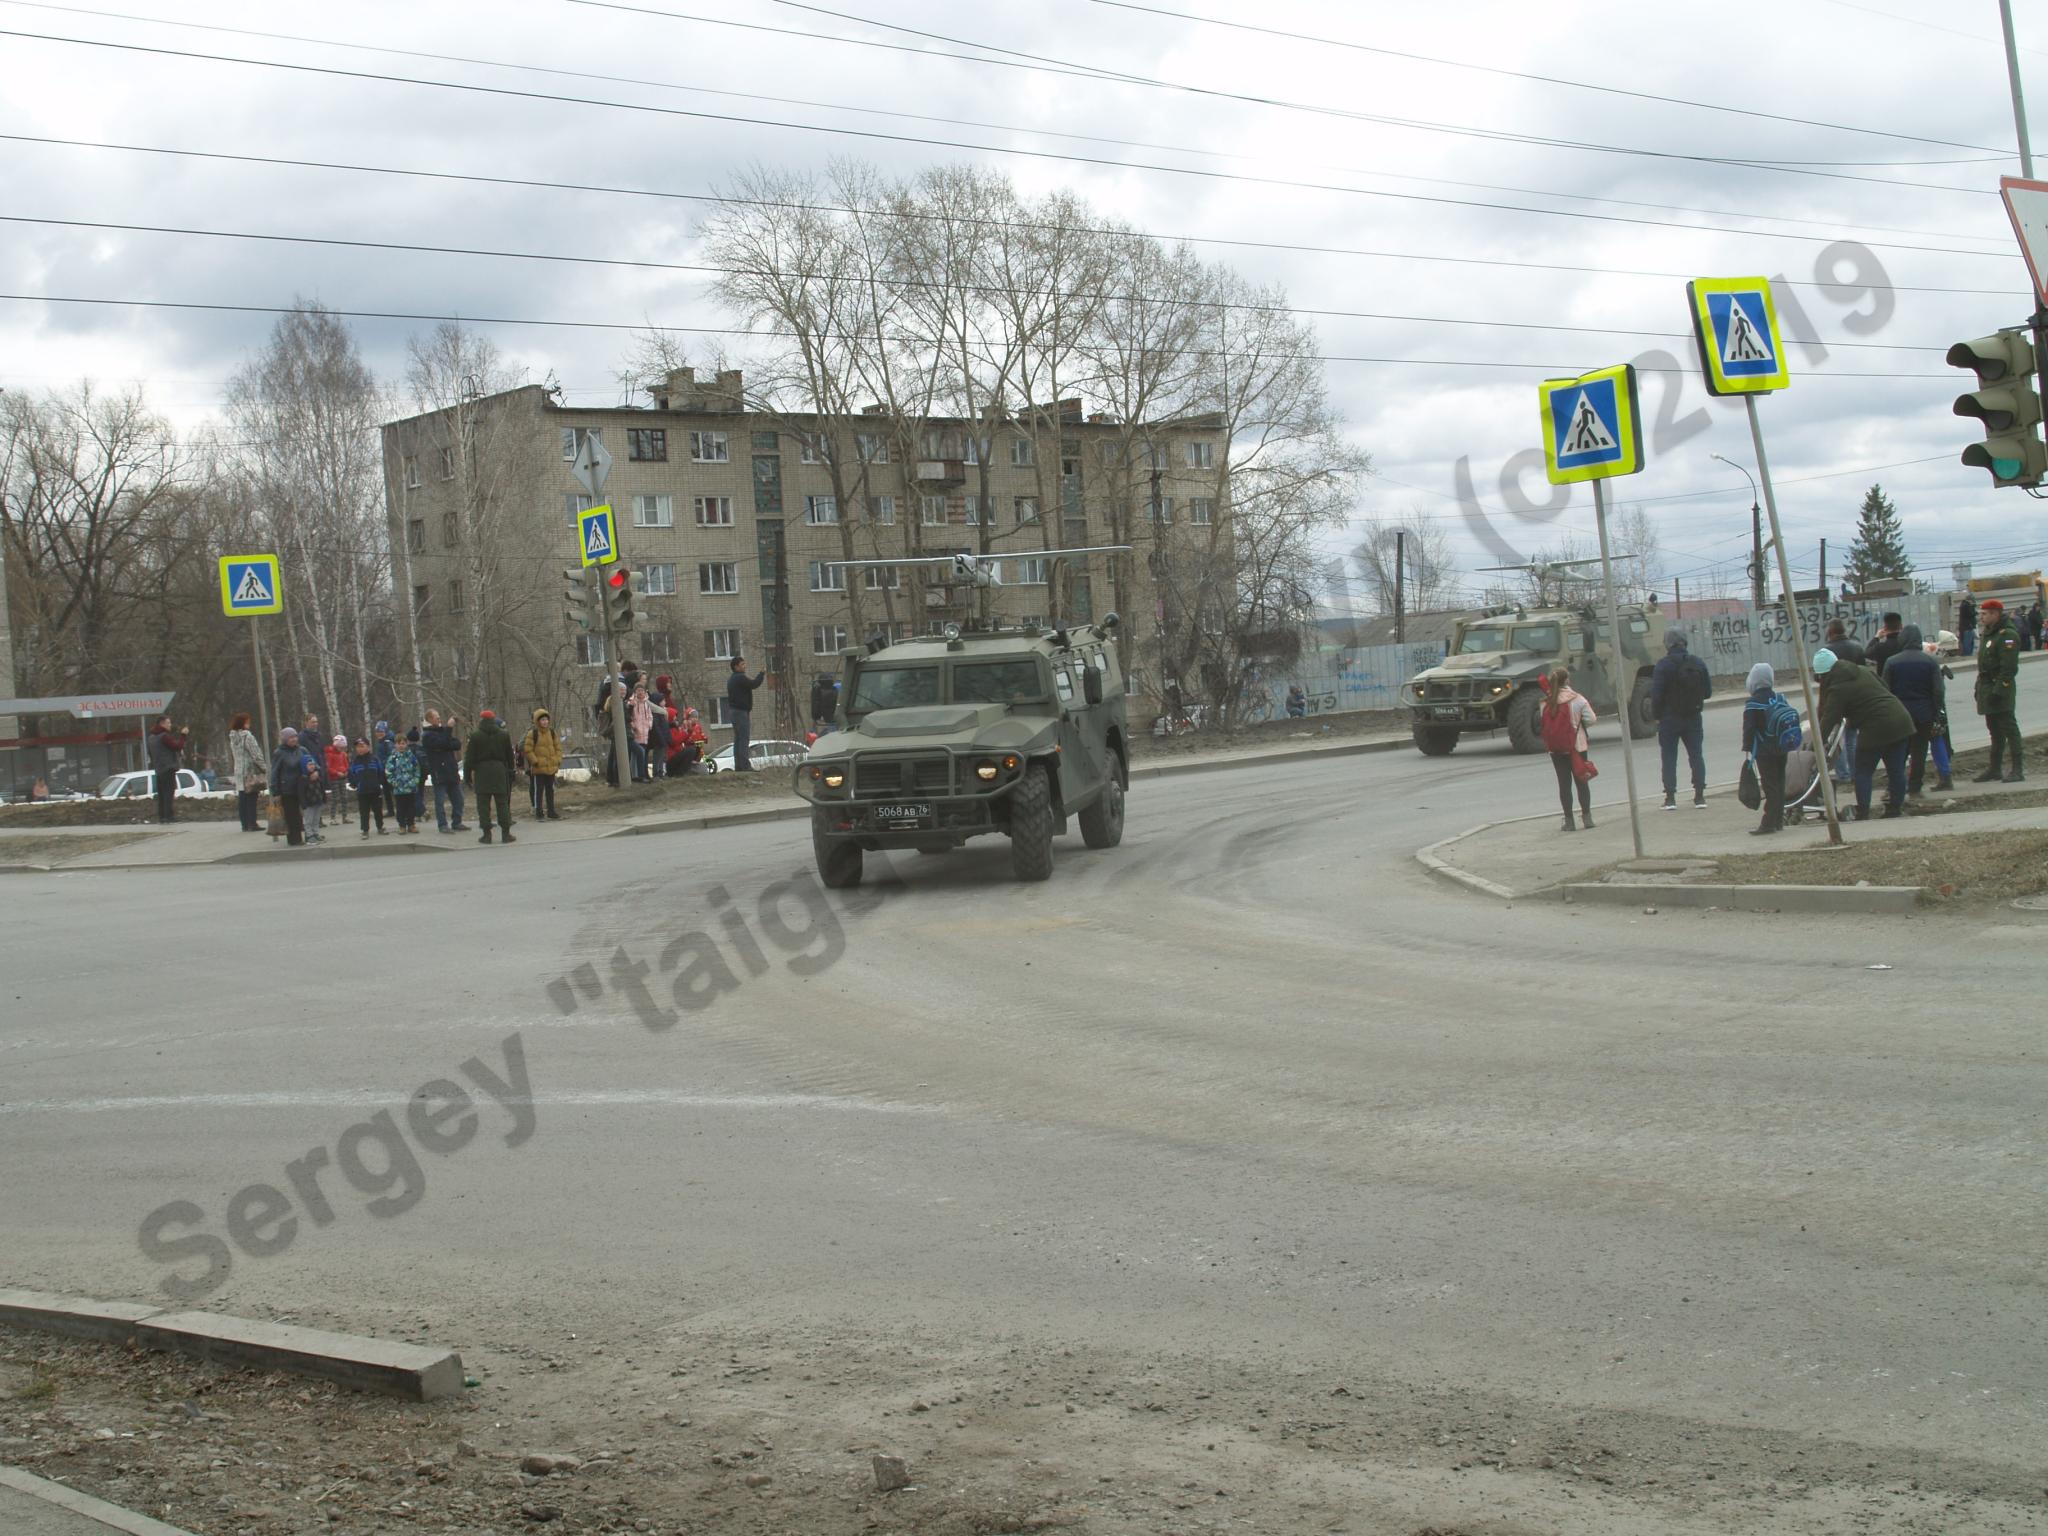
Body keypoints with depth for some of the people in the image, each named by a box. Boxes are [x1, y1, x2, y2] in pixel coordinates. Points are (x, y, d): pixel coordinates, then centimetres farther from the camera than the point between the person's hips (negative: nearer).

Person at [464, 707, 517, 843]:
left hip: (482, 772, -2)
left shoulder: (475, 736, -3)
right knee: (502, 803, 5)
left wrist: (467, 775, 3)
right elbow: (509, 756, 10)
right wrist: (510, 772, 18)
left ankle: (487, 834, -2)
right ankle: (506, 833, 3)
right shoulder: (504, 735, 5)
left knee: (483, 804, 1)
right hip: (500, 772, 2)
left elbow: (469, 758, -3)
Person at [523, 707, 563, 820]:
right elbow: (528, 749, -9)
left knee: (550, 790, 13)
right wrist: (535, 761, -14)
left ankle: (551, 812, 21)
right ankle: (538, 813, 4)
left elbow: (558, 747, 13)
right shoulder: (532, 734, -8)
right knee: (538, 790, -1)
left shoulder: (552, 733, 8)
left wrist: (557, 761, 4)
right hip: (538, 768, -5)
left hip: (551, 768, 5)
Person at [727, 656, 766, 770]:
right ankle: (744, 765, -19)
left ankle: (738, 766, 11)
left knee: (738, 739, 11)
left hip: (734, 711, 10)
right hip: (741, 711, -10)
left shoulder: (731, 679, 19)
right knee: (744, 739, -13)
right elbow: (754, 684, -18)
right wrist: (762, 673, -5)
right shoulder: (740, 678, -14)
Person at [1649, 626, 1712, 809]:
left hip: (1670, 718, -3)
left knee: (1669, 757, 3)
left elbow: (1656, 694, -16)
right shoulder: (1698, 664, 1)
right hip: (1693, 717, 4)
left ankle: (1670, 798, -1)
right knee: (1696, 755, 9)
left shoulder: (1664, 665, -13)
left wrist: (1656, 715, -3)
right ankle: (1699, 796, 6)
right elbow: (1708, 692, 5)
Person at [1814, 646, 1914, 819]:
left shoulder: (1837, 689, -10)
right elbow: (1885, 690, 23)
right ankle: (1895, 809, 17)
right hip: (1900, 720, 8)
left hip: (1876, 729, -8)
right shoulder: (1864, 671, 14)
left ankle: (1862, 814, 0)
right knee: (1896, 770, 11)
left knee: (1863, 772, 4)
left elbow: (1828, 719, -15)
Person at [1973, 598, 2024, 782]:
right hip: (1988, 689, 10)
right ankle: (1994, 770, 21)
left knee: (2009, 728, -8)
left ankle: (2018, 769, -8)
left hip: (2001, 688, -10)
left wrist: (1998, 690, -25)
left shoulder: (2007, 635, -15)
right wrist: (1979, 688, 18)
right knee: (1995, 730, 14)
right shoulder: (1988, 634, 17)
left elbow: (2008, 668, -21)